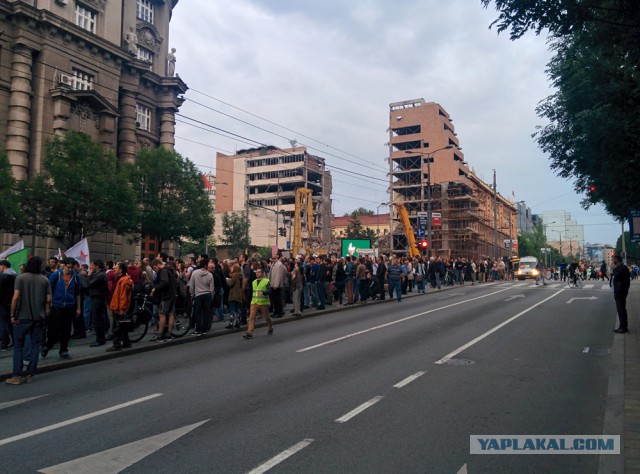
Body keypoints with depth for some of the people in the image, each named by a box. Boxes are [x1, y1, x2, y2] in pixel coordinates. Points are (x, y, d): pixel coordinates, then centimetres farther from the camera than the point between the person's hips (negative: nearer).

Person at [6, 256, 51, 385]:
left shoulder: (20, 278, -5)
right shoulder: (45, 280, 2)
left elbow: (16, 297, -13)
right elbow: (48, 299, -1)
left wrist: (12, 315, -6)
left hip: (23, 317, -2)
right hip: (39, 317, 2)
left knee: (18, 346, 6)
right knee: (35, 345, 9)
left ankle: (17, 376, 4)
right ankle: (30, 374, 11)